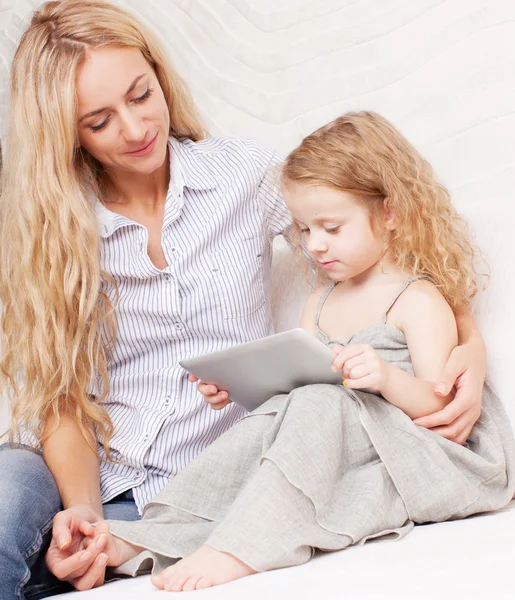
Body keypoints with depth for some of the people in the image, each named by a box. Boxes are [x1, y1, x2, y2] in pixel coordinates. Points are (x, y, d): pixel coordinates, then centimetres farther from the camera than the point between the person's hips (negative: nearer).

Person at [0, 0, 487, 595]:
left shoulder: (246, 173, 0)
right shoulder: (50, 227, 1)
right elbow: (61, 395, -2)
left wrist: (470, 345, -12)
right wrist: (83, 512, -20)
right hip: (85, 475, 1)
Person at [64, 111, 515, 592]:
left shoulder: (419, 300, -3)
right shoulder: (320, 303, 20)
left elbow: (436, 402, -12)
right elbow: (293, 378, 21)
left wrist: (386, 377, -31)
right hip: (327, 446, 7)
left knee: (321, 407, -32)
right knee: (264, 424, -20)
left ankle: (238, 549, -43)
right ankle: (150, 539, -30)